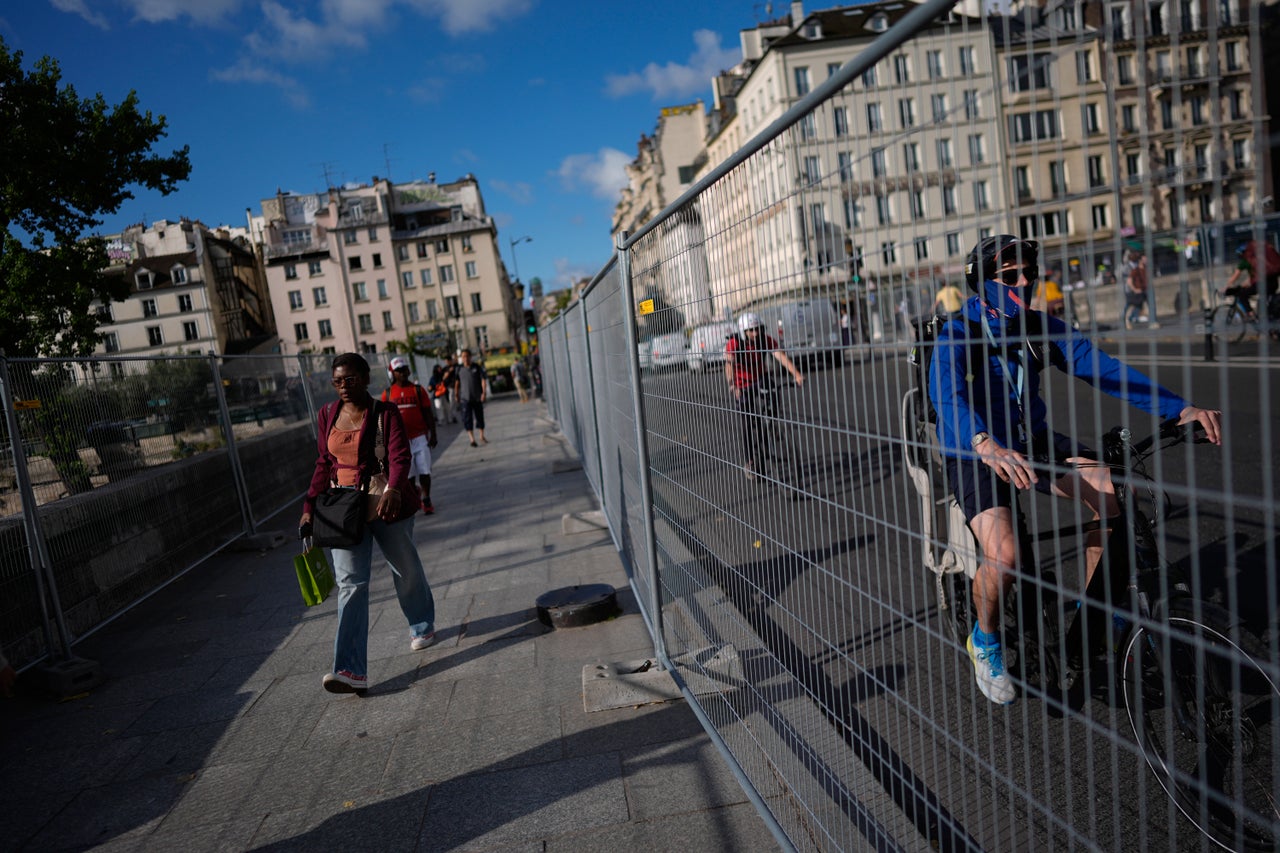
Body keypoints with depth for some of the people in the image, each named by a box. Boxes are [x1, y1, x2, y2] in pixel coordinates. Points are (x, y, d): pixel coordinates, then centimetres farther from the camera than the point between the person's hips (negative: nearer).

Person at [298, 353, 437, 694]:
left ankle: (422, 625, 43)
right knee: (350, 584, -6)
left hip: (386, 506, -3)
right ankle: (352, 671, -9)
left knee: (406, 569, 15)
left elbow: (399, 457, -21)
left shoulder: (385, 413, -9)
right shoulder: (327, 416, 6)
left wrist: (393, 491, -40)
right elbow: (324, 465, 12)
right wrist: (310, 506, 3)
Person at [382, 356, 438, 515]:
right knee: (406, 473, 3)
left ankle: (426, 501, 11)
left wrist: (433, 435, -1)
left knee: (424, 471, 0)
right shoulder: (388, 393, 4)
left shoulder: (418, 390, 2)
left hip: (420, 437, 0)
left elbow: (428, 414, 4)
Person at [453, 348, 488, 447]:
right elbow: (457, 382, 9)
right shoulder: (459, 368, 3)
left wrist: (484, 392, -14)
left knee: (479, 417, 9)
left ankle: (482, 437, 24)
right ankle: (472, 439, -7)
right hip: (465, 398, -1)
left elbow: (483, 380, -4)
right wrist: (456, 394, 8)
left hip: (477, 398, 1)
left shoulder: (477, 367, 0)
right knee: (467, 418, -9)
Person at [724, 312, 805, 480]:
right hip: (742, 385, -3)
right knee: (748, 423, -4)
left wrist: (796, 373, -45)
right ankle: (748, 462, 11)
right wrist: (732, 386, -52)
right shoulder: (734, 343, -23)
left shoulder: (765, 340, -16)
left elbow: (780, 355, -30)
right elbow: (729, 364, -36)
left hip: (761, 378, 3)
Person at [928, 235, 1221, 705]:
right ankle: (985, 641, 5)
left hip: (1033, 441, 5)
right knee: (1004, 555, -27)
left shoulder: (1042, 328, -1)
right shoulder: (958, 335, -16)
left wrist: (1181, 408, -25)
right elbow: (947, 394, -35)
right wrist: (986, 444, -56)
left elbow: (1101, 368, -10)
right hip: (975, 452, -5)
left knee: (1117, 499, -17)